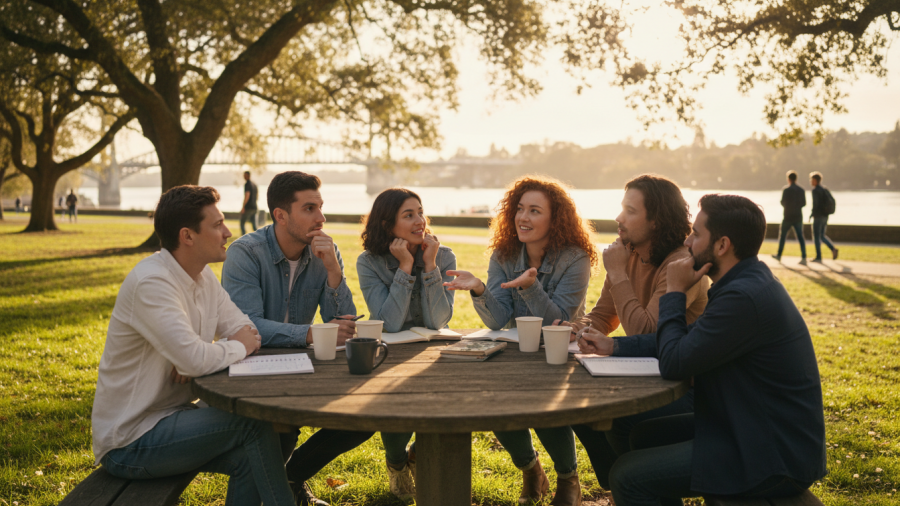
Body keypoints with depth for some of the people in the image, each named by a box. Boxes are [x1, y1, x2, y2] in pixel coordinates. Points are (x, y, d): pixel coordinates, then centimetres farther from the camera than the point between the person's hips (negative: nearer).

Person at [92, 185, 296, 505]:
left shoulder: (203, 276, 4)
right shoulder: (150, 282, -23)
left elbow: (250, 333, 4)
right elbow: (195, 359, -32)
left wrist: (204, 354, -16)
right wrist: (238, 347, -12)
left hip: (168, 416, 8)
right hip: (129, 442, -7)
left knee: (247, 457, -12)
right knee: (253, 423, -16)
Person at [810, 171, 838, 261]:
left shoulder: (815, 190, -15)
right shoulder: (824, 189, 11)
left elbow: (816, 203, -23)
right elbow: (832, 200, 13)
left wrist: (812, 214, -12)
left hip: (818, 216, -8)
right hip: (825, 216, 8)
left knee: (816, 236, 1)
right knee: (822, 236, 17)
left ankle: (818, 257, 4)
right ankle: (833, 249, -1)